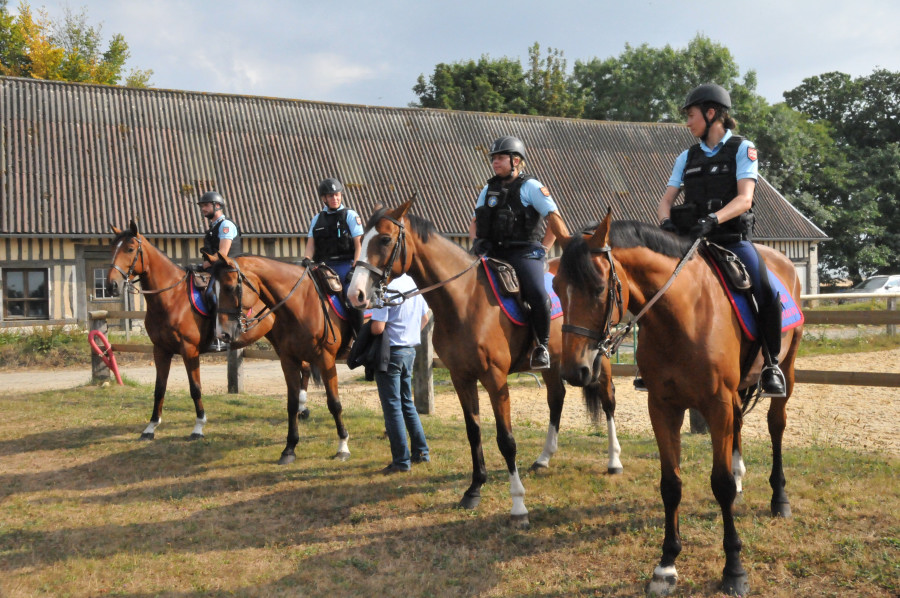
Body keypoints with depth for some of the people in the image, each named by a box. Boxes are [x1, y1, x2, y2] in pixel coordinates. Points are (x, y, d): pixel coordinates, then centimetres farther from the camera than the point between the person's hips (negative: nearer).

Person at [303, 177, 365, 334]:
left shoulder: (350, 215, 4)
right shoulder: (317, 219, 16)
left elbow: (359, 244, -2)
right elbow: (311, 243, 10)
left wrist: (354, 268, -14)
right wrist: (306, 259, -11)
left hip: (344, 264, -4)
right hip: (323, 267, 4)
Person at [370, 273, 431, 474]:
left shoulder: (386, 289, -20)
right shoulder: (413, 283, 5)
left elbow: (378, 328, -23)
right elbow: (425, 318, 16)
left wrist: (367, 325, -2)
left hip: (390, 353, -8)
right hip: (410, 350, 8)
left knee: (392, 407, 0)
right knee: (407, 403, 19)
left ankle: (401, 461, 2)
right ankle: (421, 452, 24)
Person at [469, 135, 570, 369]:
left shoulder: (530, 187, 4)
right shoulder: (489, 189, 20)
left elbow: (554, 218, -2)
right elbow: (474, 222, 24)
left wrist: (543, 248, -7)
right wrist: (476, 241, 4)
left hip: (524, 251, -6)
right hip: (494, 252, 6)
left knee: (537, 294, -29)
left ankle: (542, 346, -10)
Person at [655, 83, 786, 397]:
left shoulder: (742, 149, 1)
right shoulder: (687, 157, 15)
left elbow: (744, 199, -12)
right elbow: (666, 199, 8)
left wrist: (712, 219, -30)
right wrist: (666, 222, -16)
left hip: (733, 239, -5)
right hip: (692, 241, 5)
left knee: (767, 293, -26)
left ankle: (771, 364, -8)